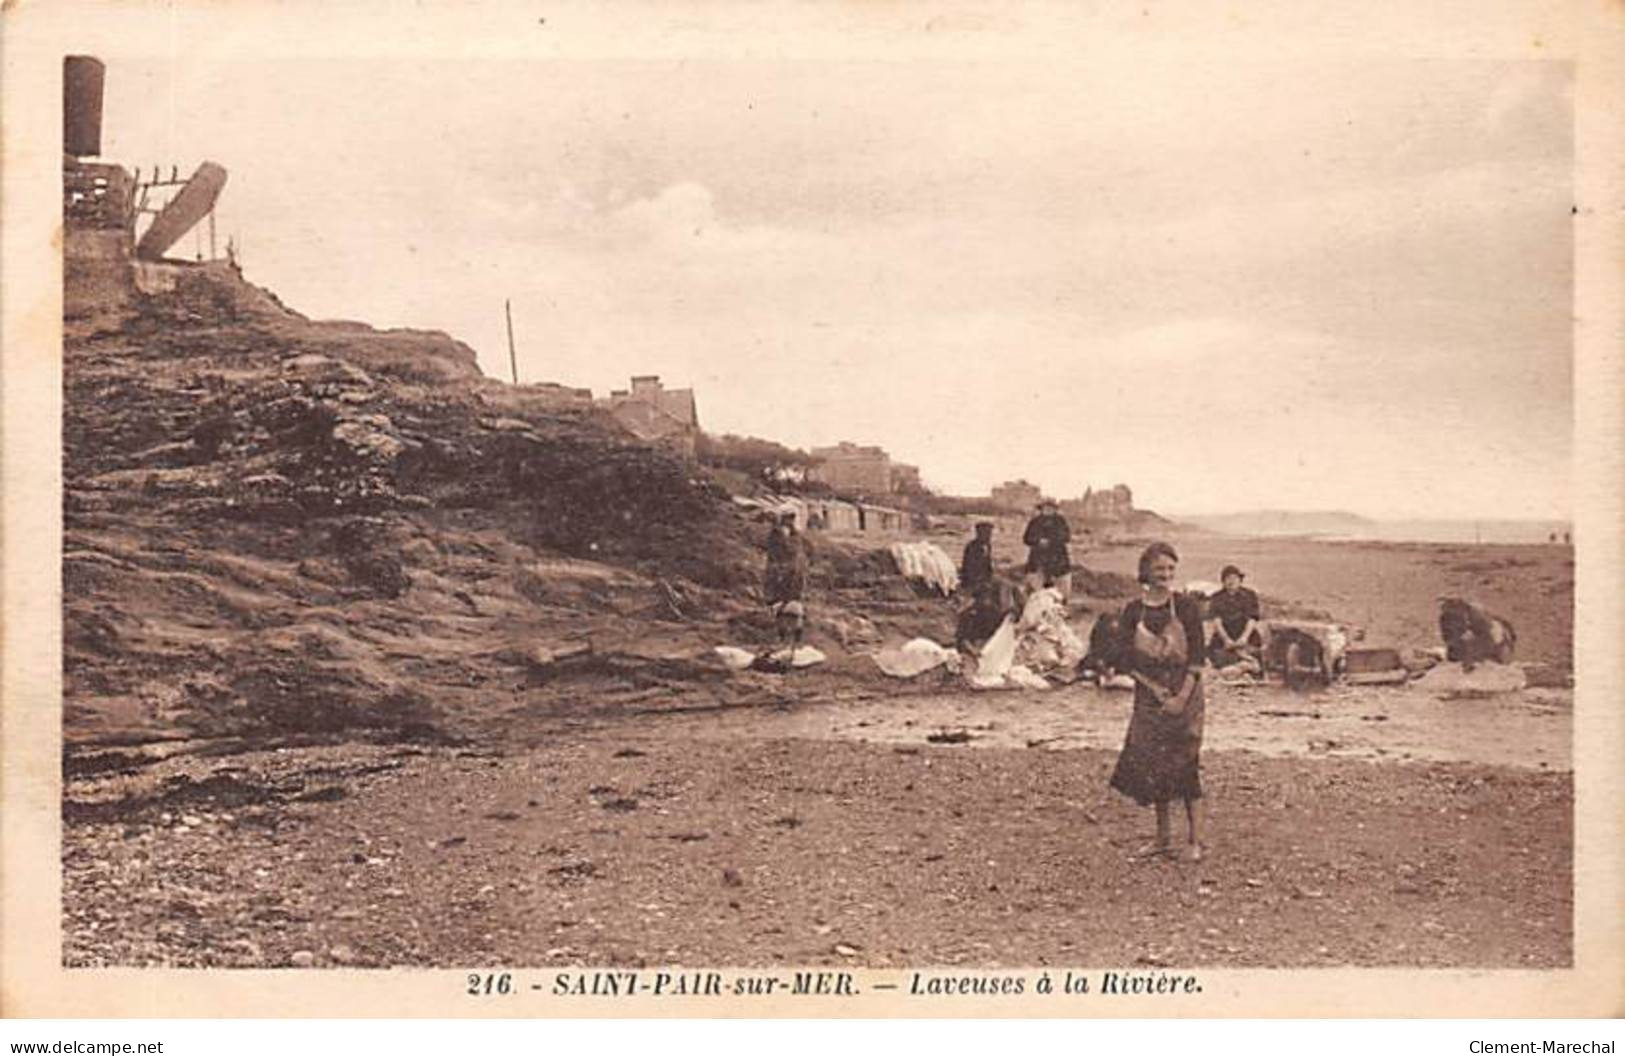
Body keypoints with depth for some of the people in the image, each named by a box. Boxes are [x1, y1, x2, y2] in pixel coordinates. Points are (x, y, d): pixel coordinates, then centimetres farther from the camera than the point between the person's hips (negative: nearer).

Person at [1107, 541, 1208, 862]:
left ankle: (1196, 840, -2)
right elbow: (1123, 659, -1)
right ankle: (1163, 838, 17)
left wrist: (1183, 697, -15)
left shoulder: (1186, 608, -3)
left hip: (1184, 695, -3)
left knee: (1186, 767, -6)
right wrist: (1154, 687, -12)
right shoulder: (1133, 611, 3)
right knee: (1152, 767, 6)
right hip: (1149, 698, 3)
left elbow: (1197, 658, -6)